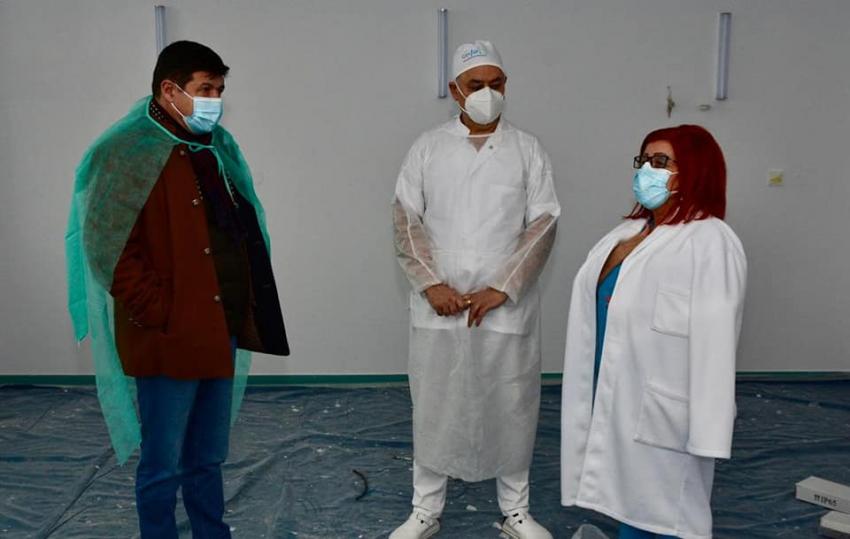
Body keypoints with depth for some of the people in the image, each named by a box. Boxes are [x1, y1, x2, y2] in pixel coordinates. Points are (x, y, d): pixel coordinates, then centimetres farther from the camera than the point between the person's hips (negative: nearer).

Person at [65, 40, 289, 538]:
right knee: (163, 465, 7)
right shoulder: (129, 153, -10)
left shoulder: (216, 148, 12)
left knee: (208, 459, 19)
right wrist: (161, 316, -16)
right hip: (168, 338, -7)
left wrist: (243, 310, 8)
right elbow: (110, 249, -15)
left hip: (221, 330, 7)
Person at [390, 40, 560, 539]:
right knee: (435, 405, 9)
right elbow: (406, 219, 1)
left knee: (511, 406, 9)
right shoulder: (428, 148, 5)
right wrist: (430, 283, -11)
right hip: (438, 306, 1)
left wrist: (501, 289, -12)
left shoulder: (528, 150, 3)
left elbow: (543, 225, -3)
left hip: (508, 307, 0)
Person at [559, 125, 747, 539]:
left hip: (663, 412, -8)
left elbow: (714, 342, -20)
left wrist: (706, 431, -21)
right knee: (631, 504, 21)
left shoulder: (711, 243, -16)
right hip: (618, 402, 8)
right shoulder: (629, 231, 11)